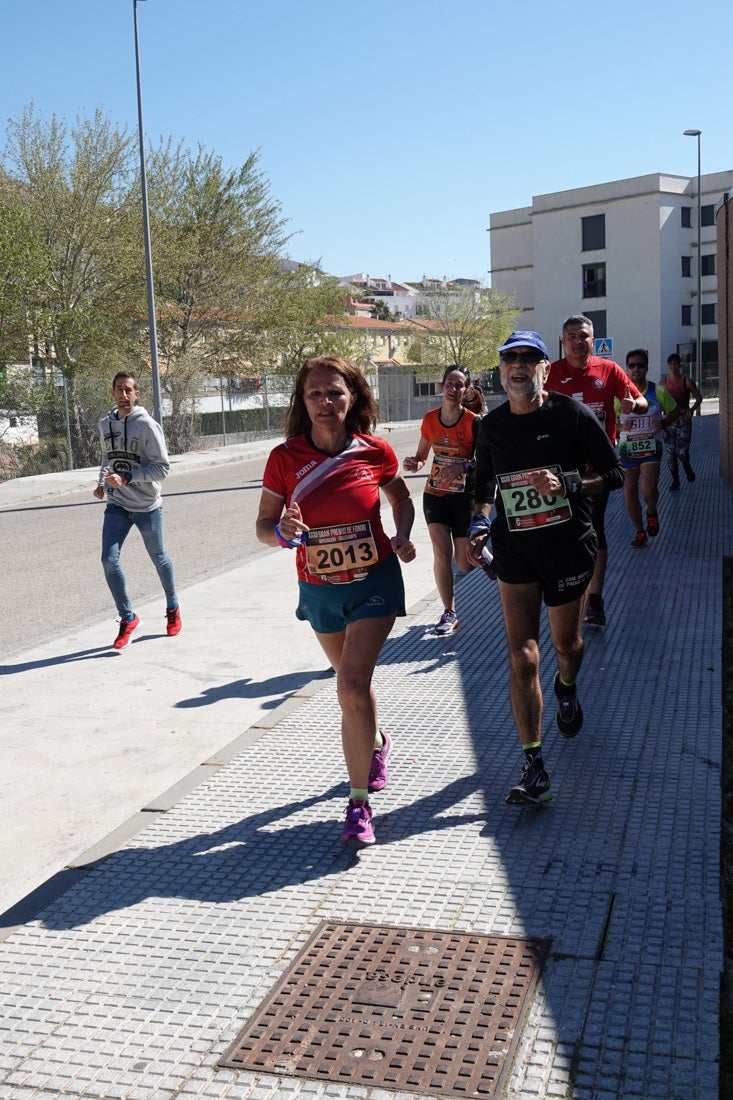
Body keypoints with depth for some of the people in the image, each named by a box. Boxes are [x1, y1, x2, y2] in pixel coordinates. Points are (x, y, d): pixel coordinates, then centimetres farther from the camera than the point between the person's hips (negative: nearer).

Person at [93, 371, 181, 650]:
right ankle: (128, 618, 7)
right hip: (116, 505, 4)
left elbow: (162, 468, -16)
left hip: (147, 506, -4)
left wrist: (126, 478, -23)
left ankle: (173, 609, 37)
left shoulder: (147, 425, -14)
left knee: (158, 558, 13)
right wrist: (102, 482, 3)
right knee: (109, 560, -10)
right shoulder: (105, 424, 4)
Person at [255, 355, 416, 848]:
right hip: (320, 590, 3)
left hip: (374, 584, -3)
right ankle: (377, 743, 53)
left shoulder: (375, 451, -11)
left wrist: (402, 536, -9)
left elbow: (402, 497, 9)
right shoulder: (285, 458, -10)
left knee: (351, 686, -16)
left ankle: (360, 803, -4)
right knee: (354, 681, 21)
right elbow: (263, 526, -5)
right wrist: (282, 530, -27)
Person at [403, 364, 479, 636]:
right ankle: (449, 613, 2)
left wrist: (465, 466, -29)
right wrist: (413, 464, -11)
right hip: (435, 494, 3)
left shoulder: (473, 422, -12)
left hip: (464, 496, -3)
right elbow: (421, 458, 12)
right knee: (441, 552, -12)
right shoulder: (430, 419, 1)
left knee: (464, 565, -2)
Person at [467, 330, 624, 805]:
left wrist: (567, 486, -19)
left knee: (566, 644, 17)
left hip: (569, 546, -1)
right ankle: (534, 767, -2)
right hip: (515, 551, 1)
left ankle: (567, 688, 56)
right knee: (522, 658, -7)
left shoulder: (572, 414, -7)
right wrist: (481, 521, -1)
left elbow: (615, 474, -3)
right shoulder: (491, 426, 3)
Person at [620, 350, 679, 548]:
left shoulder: (658, 391, -3)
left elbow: (674, 411, 11)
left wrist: (663, 423, -9)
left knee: (648, 489, -19)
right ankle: (639, 532, 25)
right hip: (627, 448, 2)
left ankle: (652, 513, 16)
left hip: (651, 448, -2)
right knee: (629, 492, 6)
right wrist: (620, 427, -17)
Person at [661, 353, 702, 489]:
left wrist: (692, 410, -14)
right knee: (670, 453, 2)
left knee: (682, 452, -9)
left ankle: (688, 469, 24)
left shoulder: (686, 381, -2)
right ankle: (675, 480, 15)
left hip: (683, 420, -3)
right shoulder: (663, 383, 5)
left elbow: (698, 398, 3)